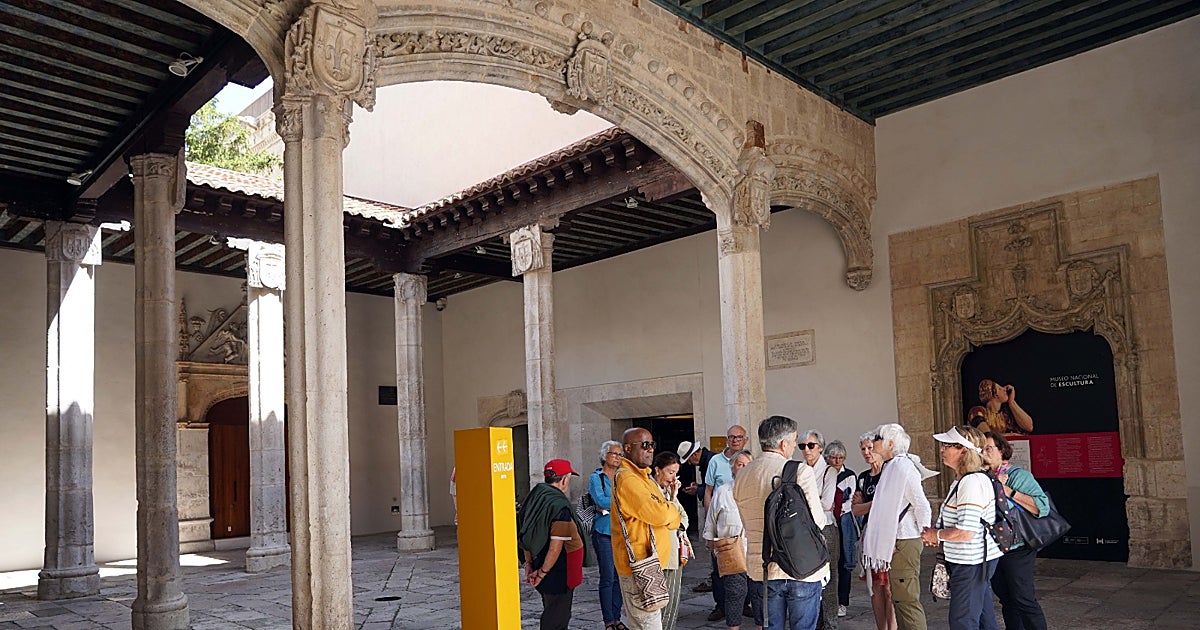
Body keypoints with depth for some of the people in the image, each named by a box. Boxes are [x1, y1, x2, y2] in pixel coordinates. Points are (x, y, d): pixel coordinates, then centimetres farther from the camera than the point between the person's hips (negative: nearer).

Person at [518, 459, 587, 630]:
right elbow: (556, 546, -24)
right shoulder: (560, 506, -22)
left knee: (551, 614, 21)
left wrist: (529, 563, 15)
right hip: (557, 572, -9)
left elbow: (525, 535, 12)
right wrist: (542, 572, -15)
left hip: (540, 564, 9)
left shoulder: (534, 498, 5)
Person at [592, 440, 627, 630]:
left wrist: (607, 507, -11)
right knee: (608, 577, -4)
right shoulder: (596, 478, -1)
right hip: (604, 532, -4)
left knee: (619, 577, 6)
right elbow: (600, 501, -15)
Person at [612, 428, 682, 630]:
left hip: (646, 563, 10)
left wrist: (666, 511, -6)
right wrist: (672, 513, -2)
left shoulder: (641, 476, 16)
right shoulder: (627, 479, -18)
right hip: (639, 566, -10)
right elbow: (659, 514, -23)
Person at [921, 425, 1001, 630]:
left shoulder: (972, 482, -21)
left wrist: (938, 534, -11)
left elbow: (965, 532, -27)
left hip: (972, 564, -11)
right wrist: (937, 535, 8)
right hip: (977, 561, 11)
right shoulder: (963, 479, 12)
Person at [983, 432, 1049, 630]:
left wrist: (1008, 491, -22)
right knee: (1006, 600, 15)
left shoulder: (1019, 475, -10)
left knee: (1023, 599, -3)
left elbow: (1042, 507, -19)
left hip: (1016, 551, -6)